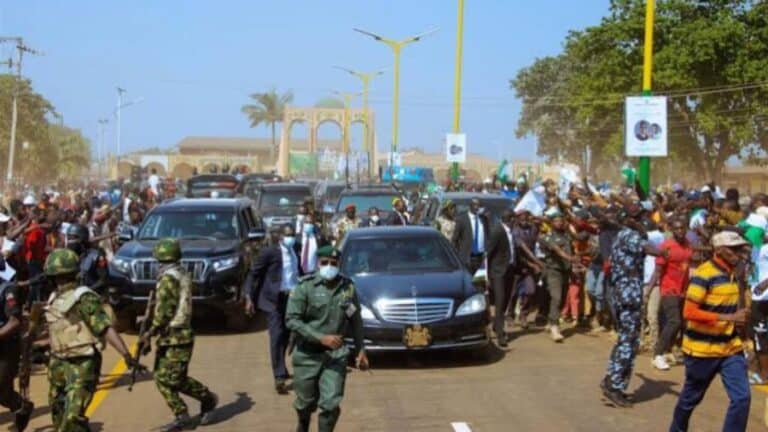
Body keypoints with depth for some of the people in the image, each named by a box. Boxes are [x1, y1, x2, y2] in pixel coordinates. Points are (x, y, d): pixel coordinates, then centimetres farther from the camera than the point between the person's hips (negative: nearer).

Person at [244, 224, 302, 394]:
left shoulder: (294, 251, 10)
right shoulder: (269, 252, -9)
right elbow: (253, 274, -7)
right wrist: (249, 298, -13)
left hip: (292, 298, 6)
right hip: (274, 299, -6)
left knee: (286, 335, 14)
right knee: (277, 336, -10)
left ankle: (280, 369, 32)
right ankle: (279, 377, -12)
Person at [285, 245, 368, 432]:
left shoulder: (347, 288, 1)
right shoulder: (306, 287, -9)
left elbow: (356, 321, 11)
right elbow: (291, 319, -14)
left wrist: (360, 349, 10)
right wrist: (321, 338, -21)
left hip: (336, 355, 1)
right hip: (308, 355, -1)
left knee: (331, 404, -8)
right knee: (306, 402, 14)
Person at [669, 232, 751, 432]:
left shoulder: (732, 273, 6)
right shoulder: (703, 274, -18)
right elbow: (689, 312, -24)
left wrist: (738, 317, 5)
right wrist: (729, 317, -27)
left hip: (731, 347, 6)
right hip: (702, 348, -6)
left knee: (742, 397, -6)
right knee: (691, 398, 12)